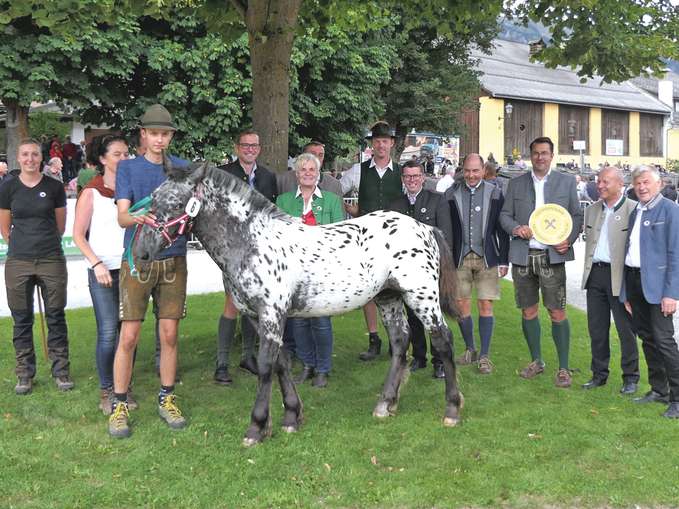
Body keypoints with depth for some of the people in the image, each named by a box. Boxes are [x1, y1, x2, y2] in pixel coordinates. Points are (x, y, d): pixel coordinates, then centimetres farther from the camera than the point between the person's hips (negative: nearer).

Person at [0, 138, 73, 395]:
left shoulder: (54, 187, 1)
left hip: (52, 260, 0)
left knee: (56, 318, 4)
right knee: (22, 320, 7)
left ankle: (61, 372, 14)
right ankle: (25, 375, 18)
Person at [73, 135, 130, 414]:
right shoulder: (91, 192, -1)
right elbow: (78, 235, -1)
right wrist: (97, 264, -12)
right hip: (103, 271, -3)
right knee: (108, 333, -7)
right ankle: (106, 391, 8)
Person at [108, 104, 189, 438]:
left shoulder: (183, 168, 9)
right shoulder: (128, 168, 3)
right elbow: (122, 216, -8)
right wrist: (138, 218, -30)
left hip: (173, 260, 2)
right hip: (138, 260, -2)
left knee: (169, 334, 7)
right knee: (129, 336, -2)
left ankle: (166, 399, 21)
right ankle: (119, 405, 10)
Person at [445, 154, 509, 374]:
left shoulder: (494, 193, 2)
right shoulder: (452, 194, 4)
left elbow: (502, 229, 4)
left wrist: (504, 260, 2)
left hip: (487, 258, -1)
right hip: (460, 258, 1)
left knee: (485, 306, -2)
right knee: (461, 305, 5)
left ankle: (484, 356, 5)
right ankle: (470, 350, 22)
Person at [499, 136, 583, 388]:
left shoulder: (566, 181, 6)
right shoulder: (516, 183, 10)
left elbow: (577, 215, 6)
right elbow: (505, 214, 11)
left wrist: (569, 239, -11)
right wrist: (515, 228, -11)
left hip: (552, 256, -2)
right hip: (523, 255, 2)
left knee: (558, 313, -5)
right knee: (528, 312, 10)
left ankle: (563, 368, 5)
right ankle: (536, 361, 25)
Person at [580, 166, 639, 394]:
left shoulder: (634, 210, -8)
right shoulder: (591, 210, 11)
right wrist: (589, 270, 9)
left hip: (620, 276, -6)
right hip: (595, 273, 6)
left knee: (626, 328, 4)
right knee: (596, 328, 11)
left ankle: (630, 377, 16)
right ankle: (599, 374, 23)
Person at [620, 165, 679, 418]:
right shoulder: (635, 213, 15)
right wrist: (626, 293, 13)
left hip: (658, 283, -7)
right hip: (634, 281, 7)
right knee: (647, 338, 13)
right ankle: (659, 390, 24)